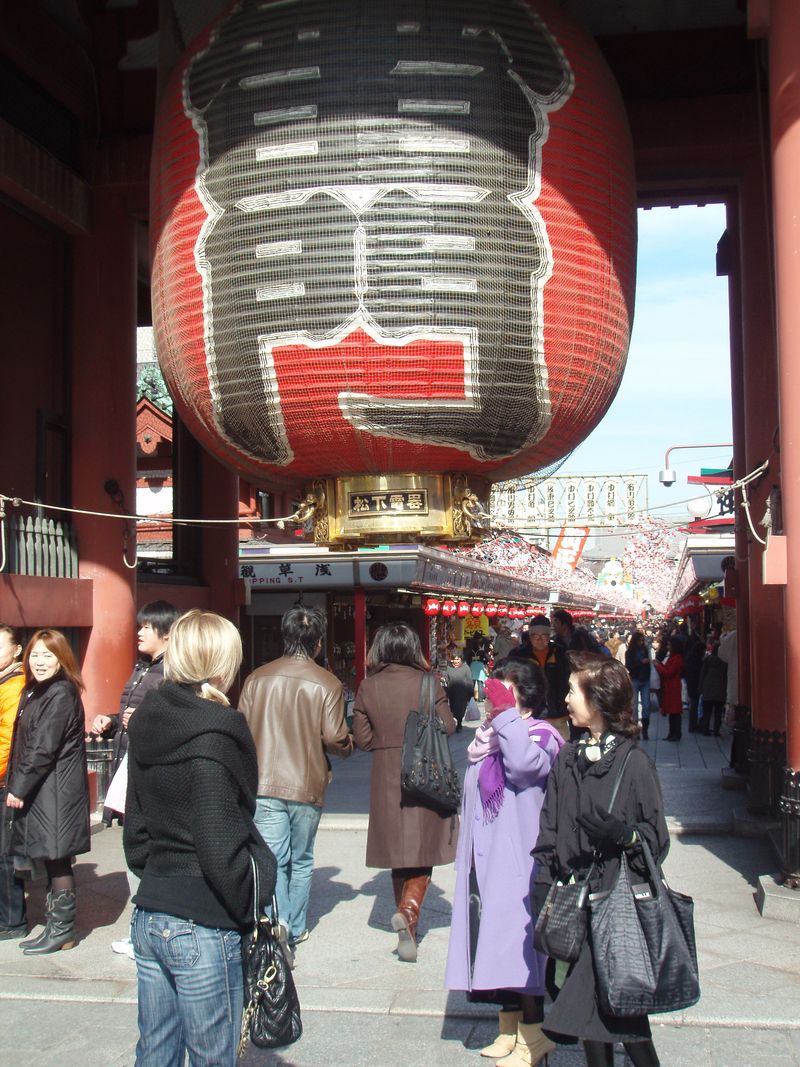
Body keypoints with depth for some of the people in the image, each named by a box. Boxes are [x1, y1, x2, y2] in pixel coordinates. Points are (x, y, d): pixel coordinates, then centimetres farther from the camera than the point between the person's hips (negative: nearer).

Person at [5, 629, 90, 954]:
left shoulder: (61, 694, -14)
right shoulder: (36, 691, 15)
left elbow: (44, 748, -18)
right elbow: (25, 744, 16)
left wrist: (19, 787, -14)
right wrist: (16, 786, 8)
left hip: (56, 790, -9)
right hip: (39, 790, 9)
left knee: (57, 858, -2)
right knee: (52, 859, 14)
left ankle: (62, 930, 7)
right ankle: (57, 925, 22)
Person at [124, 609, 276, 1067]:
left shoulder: (150, 725, 5)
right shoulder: (211, 739, -19)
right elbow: (220, 850, -20)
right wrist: (249, 909, -7)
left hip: (149, 917, 8)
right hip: (203, 927, -8)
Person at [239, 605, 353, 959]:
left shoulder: (257, 678, 0)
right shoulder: (327, 684, -7)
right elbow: (336, 740, -10)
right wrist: (348, 745, 13)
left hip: (264, 785, 0)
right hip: (308, 786, 0)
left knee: (273, 859, 0)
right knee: (301, 860, 16)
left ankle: (278, 921, -21)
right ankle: (295, 929, 25)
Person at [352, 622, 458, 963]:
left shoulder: (367, 687, -3)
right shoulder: (426, 682, -8)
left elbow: (362, 738, -1)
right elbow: (448, 726, -4)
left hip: (386, 777, 2)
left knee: (399, 853, 14)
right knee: (424, 851, 7)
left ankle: (407, 933, 24)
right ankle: (409, 909, -18)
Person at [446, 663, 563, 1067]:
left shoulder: (540, 736, -9)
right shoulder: (487, 738, 14)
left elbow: (526, 763, -34)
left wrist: (505, 713, -25)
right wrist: (468, 857, 24)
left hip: (518, 862, -8)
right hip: (485, 862, 8)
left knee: (519, 940, -5)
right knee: (494, 941, 12)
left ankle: (534, 1033, 8)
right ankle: (510, 1027, 25)